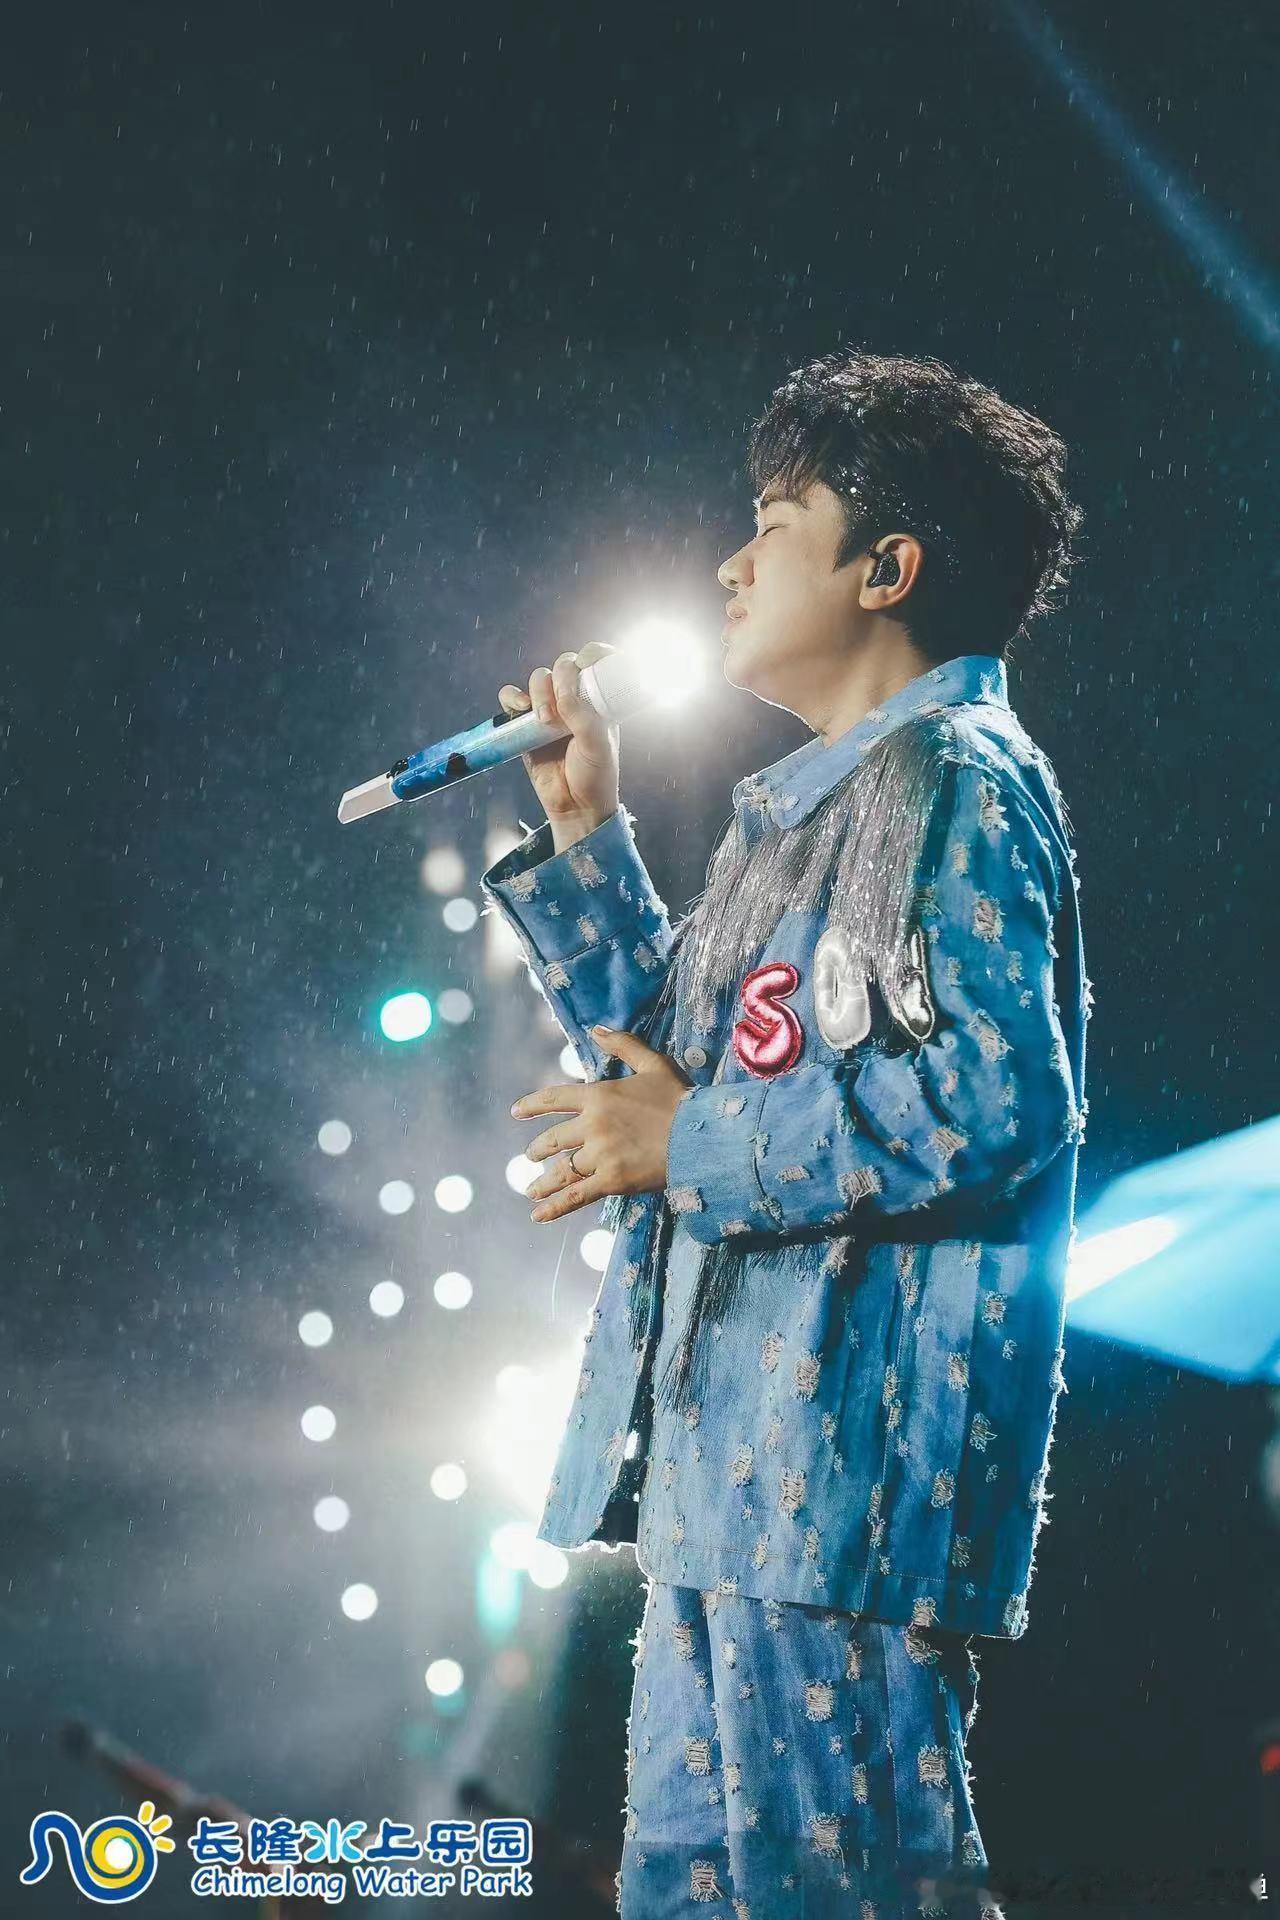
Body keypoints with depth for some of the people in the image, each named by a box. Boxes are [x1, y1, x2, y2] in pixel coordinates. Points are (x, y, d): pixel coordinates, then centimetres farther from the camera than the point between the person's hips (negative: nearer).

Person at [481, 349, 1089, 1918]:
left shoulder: (956, 778, -9)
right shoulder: (801, 811, 22)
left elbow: (996, 1098, -21)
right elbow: (676, 1054, 27)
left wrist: (689, 1147, -14)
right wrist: (582, 833, 21)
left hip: (844, 1459, -10)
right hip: (725, 1452, 10)